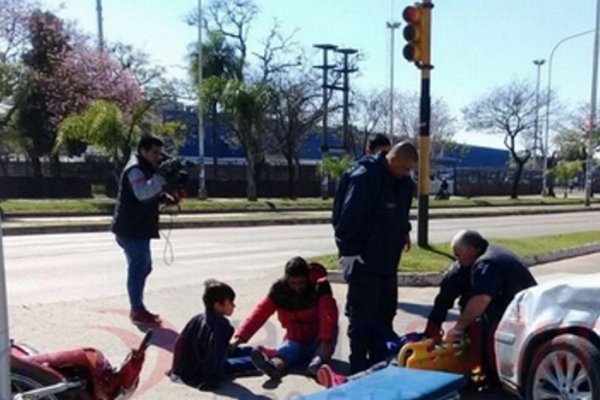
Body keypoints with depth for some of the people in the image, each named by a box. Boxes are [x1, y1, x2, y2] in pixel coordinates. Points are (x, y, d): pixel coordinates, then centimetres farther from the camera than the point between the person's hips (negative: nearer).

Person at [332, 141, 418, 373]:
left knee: (386, 310, 16)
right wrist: (349, 252, -23)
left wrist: (403, 231, 11)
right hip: (363, 259, -9)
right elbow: (349, 219, -23)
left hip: (387, 258, 9)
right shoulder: (364, 178, -20)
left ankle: (381, 361, 29)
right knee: (362, 315, -1)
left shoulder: (403, 182, 8)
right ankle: (359, 367, 10)